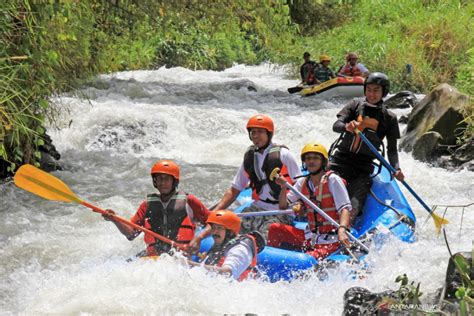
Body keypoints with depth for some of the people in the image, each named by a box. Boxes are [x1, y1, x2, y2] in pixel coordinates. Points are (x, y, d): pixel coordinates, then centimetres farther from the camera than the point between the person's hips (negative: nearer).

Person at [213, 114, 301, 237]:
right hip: (257, 208, 5)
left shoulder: (283, 154, -4)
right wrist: (215, 212, 5)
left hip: (281, 212, -5)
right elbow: (234, 190, 16)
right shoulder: (249, 157, 11)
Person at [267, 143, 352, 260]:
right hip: (310, 236, 6)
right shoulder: (302, 182, 8)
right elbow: (283, 207, 8)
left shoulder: (332, 180, -9)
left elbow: (345, 208, -18)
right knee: (275, 229, -5)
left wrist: (342, 229, -35)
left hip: (331, 240, -6)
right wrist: (284, 187, -10)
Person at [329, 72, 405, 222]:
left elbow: (392, 149, 9)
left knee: (354, 207, -22)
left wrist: (396, 169, -11)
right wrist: (346, 126, -29)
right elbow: (335, 126, -4)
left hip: (363, 166, -1)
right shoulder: (356, 105, 8)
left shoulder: (389, 118, 8)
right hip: (341, 159, 1)